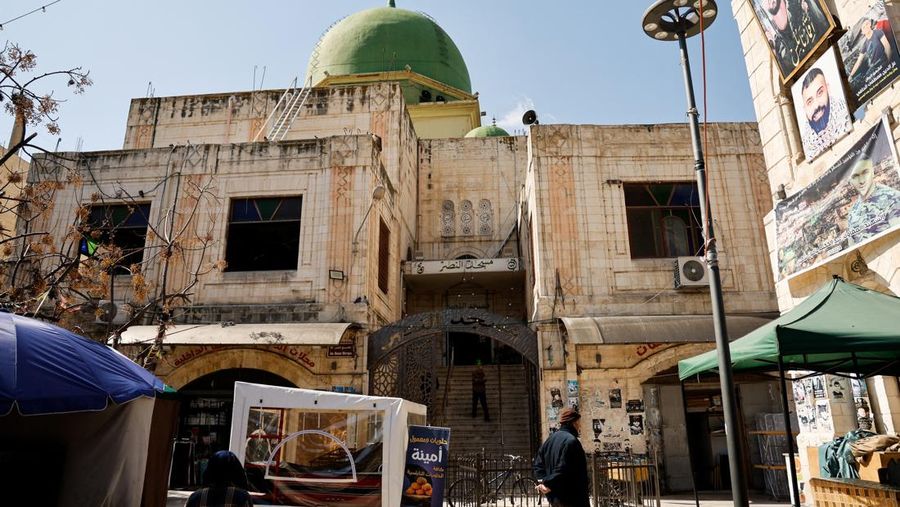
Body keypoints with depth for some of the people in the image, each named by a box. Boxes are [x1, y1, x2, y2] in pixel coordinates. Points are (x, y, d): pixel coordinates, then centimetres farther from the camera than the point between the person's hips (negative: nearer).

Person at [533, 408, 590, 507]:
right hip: (571, 499, -9)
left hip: (553, 497, 9)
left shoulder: (550, 440, 11)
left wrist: (543, 482, -1)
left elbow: (538, 464, 10)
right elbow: (563, 469, -25)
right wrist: (549, 483, -17)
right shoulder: (571, 441, -17)